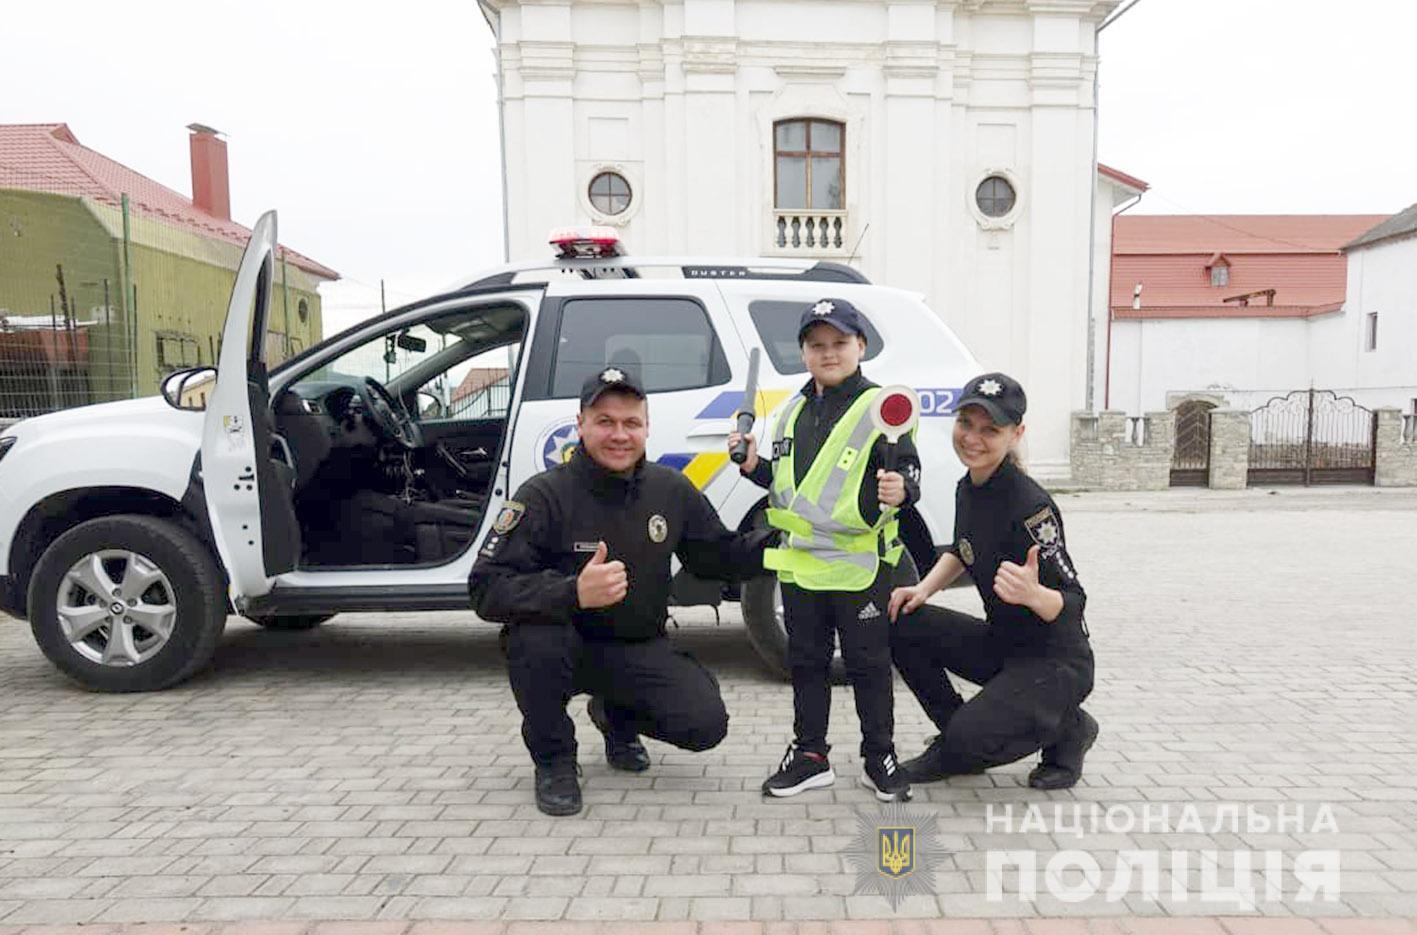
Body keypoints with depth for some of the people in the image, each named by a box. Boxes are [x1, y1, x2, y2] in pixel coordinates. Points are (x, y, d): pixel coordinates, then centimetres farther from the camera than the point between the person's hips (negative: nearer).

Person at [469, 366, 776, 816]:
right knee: (535, 636, -37)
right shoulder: (544, 495, -18)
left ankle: (617, 716, 19)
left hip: (640, 651, 4)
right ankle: (553, 761, -7)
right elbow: (487, 589, -26)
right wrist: (572, 593, -43)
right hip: (568, 648, -3)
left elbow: (720, 554, 9)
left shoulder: (672, 490, -2)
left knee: (705, 724, -16)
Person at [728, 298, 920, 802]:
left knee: (868, 661, 6)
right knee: (806, 660, 14)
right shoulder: (794, 412, 12)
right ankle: (809, 752, 27)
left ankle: (879, 756, 22)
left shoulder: (880, 408, -7)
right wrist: (754, 466, 5)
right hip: (800, 561, 6)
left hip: (860, 563, -6)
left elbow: (909, 474, -8)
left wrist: (900, 490, -29)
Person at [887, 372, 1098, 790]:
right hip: (1000, 643, 8)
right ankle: (953, 742, 7)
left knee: (970, 740, -24)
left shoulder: (1029, 504, -25)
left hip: (1055, 662, -7)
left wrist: (1033, 593, -45)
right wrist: (923, 589, 2)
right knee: (903, 624, -8)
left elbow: (1073, 602, -23)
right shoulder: (968, 488, -1)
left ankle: (1068, 727, 7)